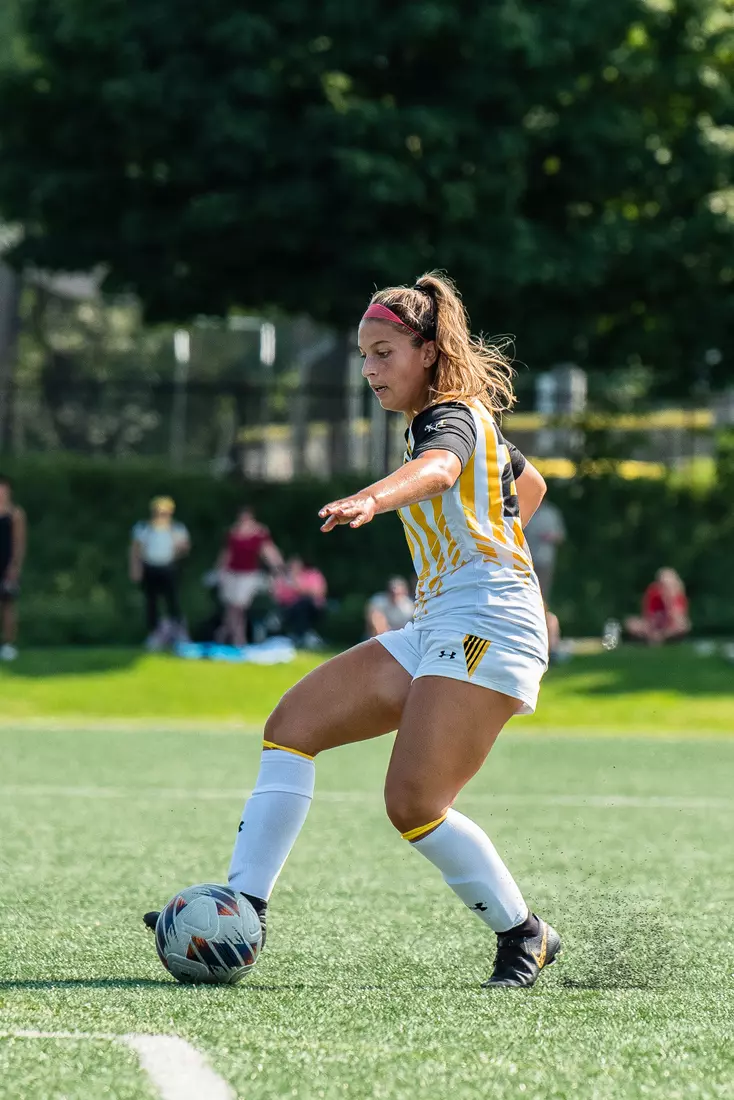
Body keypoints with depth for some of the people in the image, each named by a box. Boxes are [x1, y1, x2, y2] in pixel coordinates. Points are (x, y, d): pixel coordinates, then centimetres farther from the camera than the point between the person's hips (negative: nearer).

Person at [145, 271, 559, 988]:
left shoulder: (451, 415, -8)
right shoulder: (444, 420, 21)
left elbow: (436, 471, -35)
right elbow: (530, 484, 38)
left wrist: (372, 500, -54)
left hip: (487, 627, -10)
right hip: (436, 631, 10)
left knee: (413, 804, -19)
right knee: (294, 723, -1)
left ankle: (524, 936, -1)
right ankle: (243, 906, -6)